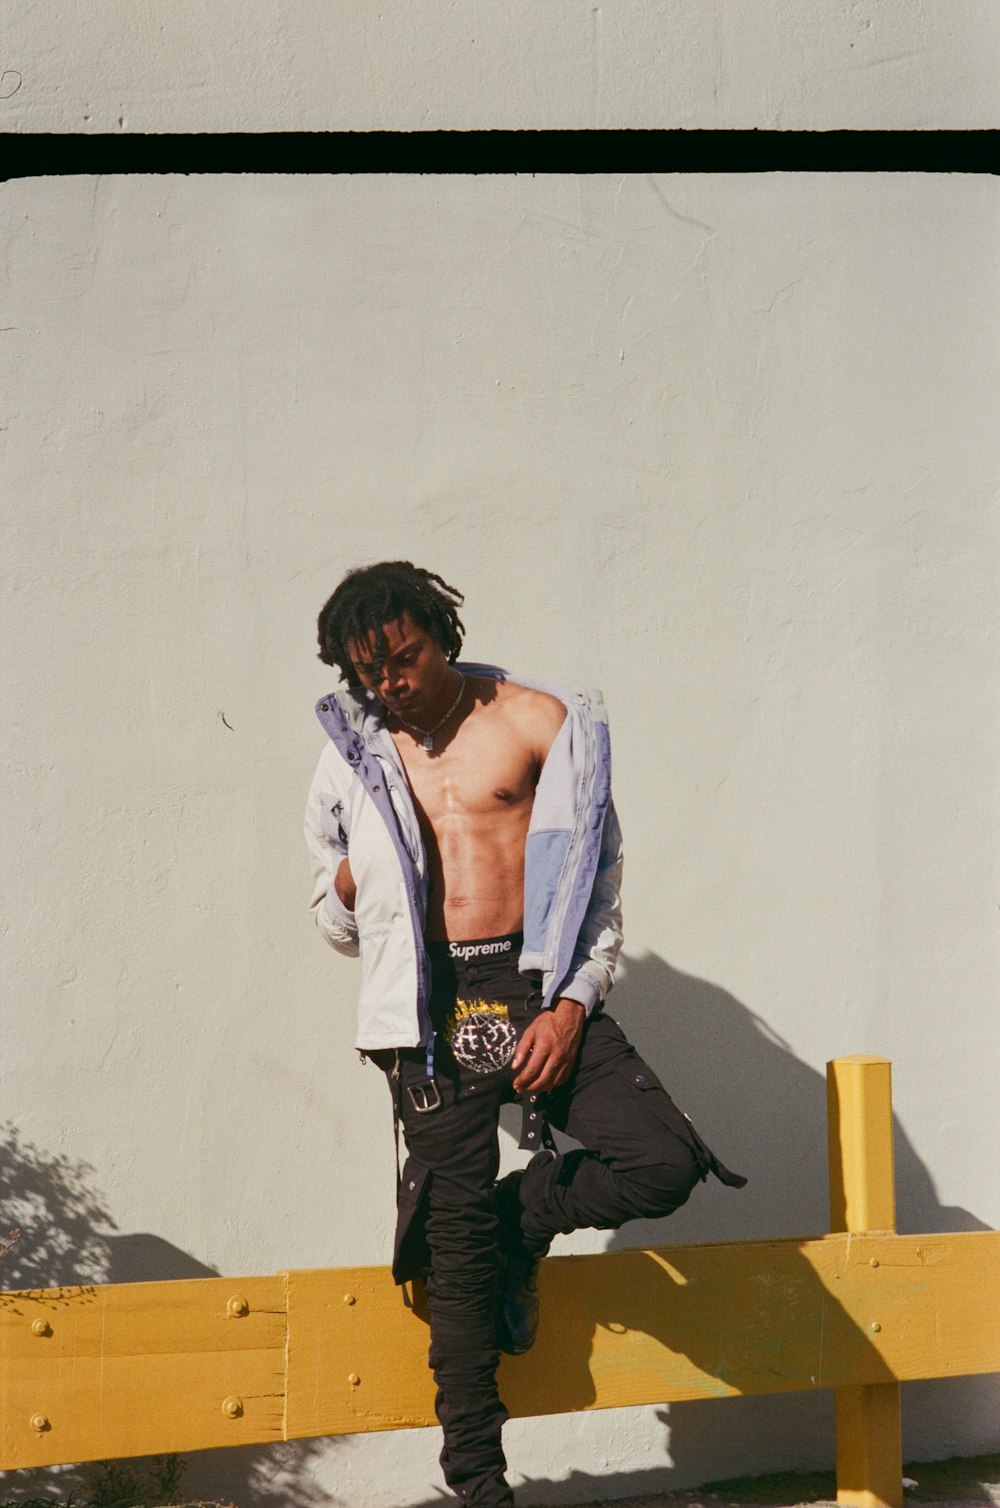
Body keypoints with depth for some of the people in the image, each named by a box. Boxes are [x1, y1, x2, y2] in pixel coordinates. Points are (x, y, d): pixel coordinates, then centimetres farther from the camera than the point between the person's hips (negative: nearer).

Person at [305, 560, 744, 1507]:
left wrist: (572, 1005, -7)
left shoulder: (537, 720, 3)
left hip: (542, 989, 0)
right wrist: (349, 881, -3)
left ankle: (517, 1214, 13)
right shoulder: (352, 754, 11)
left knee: (663, 1163, -17)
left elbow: (601, 876, 4)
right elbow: (337, 925, 20)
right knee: (459, 1251, 2)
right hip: (433, 1013, 1)